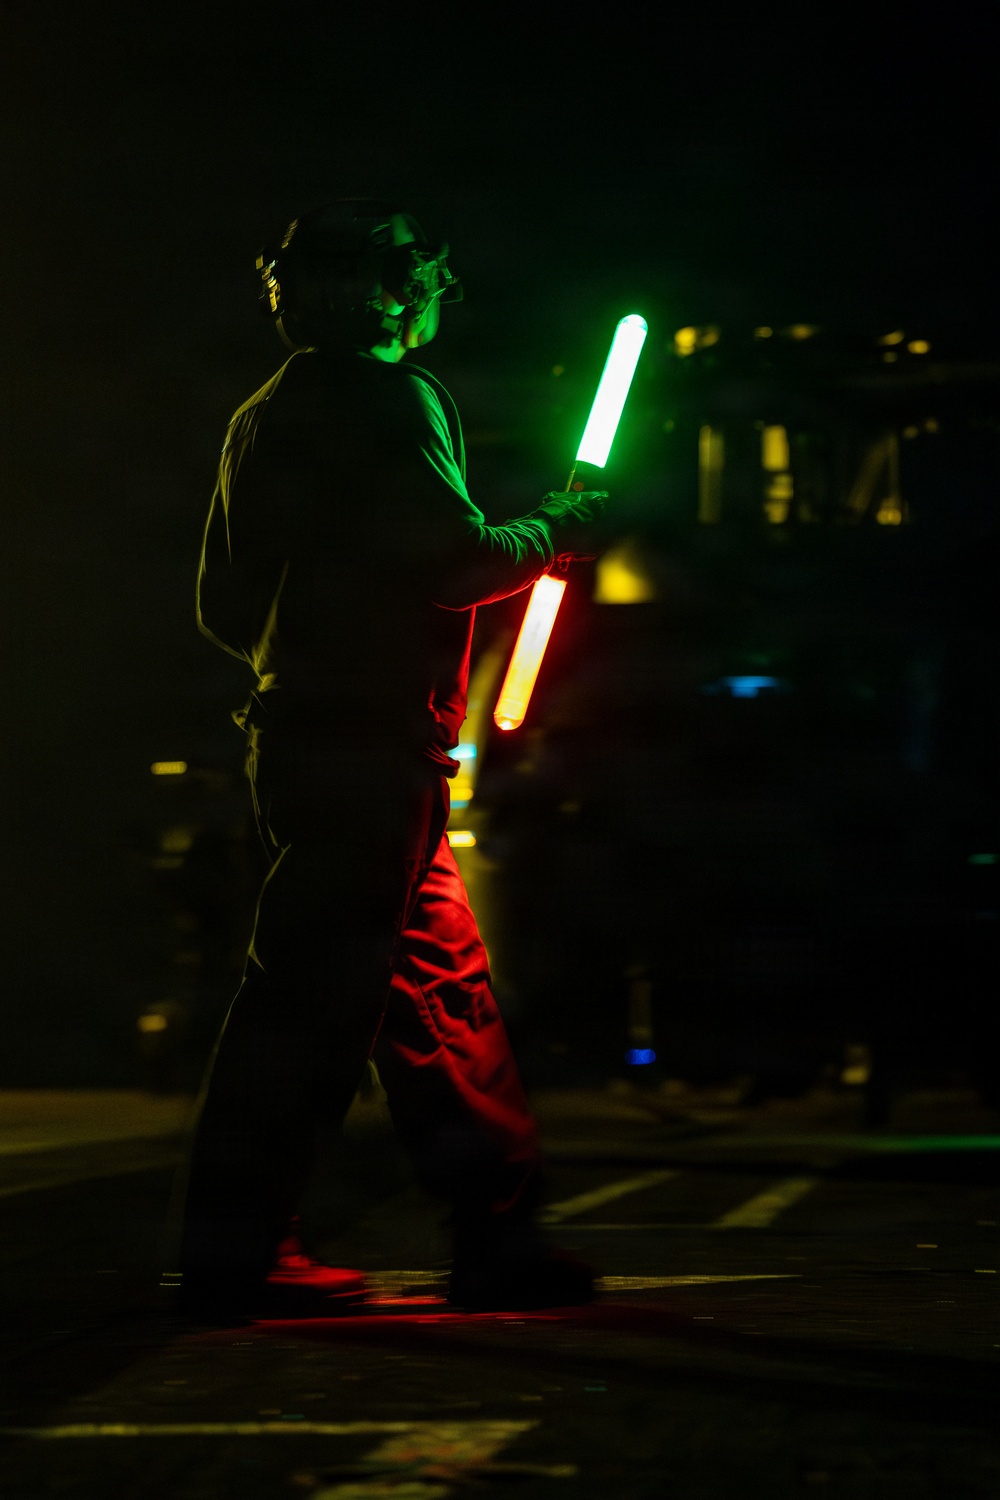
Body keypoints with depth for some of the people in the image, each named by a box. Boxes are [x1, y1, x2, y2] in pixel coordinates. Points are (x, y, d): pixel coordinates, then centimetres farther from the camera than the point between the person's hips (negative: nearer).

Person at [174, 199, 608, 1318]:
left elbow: (224, 608, 21)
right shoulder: (386, 399, -10)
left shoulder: (262, 418, 18)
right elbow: (454, 560, -18)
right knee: (314, 995, -7)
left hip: (297, 733, 10)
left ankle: (498, 1235, 15)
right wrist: (556, 533, 0)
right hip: (369, 749, -10)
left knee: (440, 979, 12)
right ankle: (232, 1248, -5)